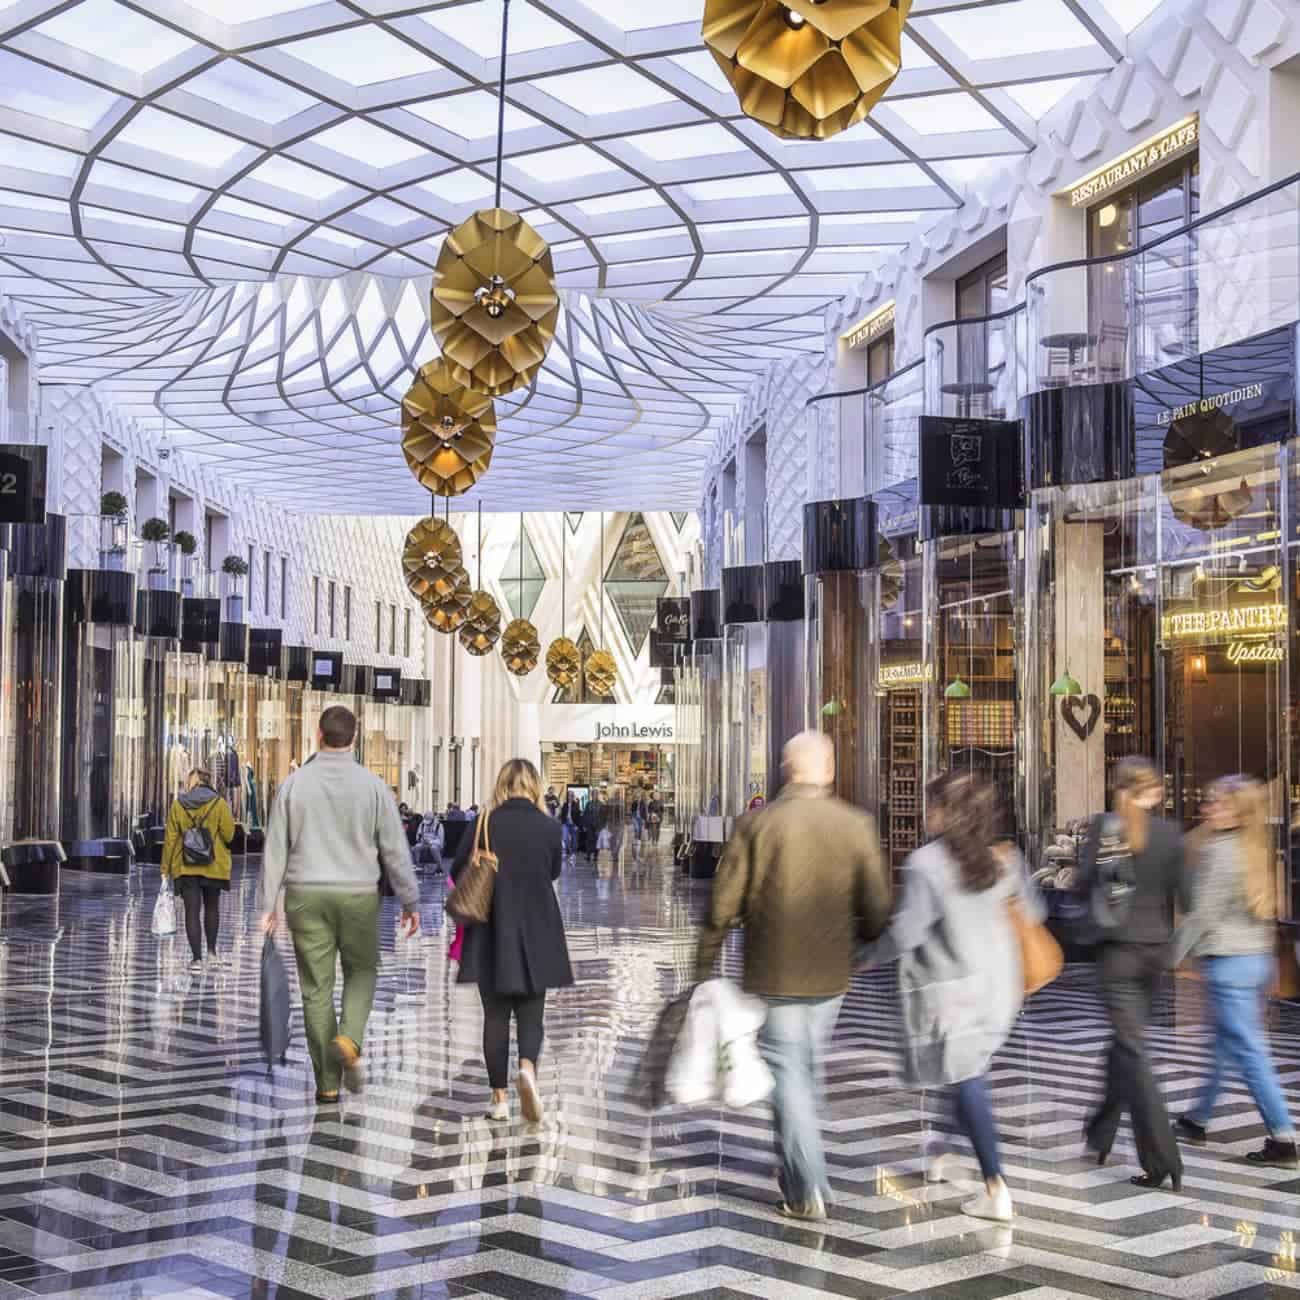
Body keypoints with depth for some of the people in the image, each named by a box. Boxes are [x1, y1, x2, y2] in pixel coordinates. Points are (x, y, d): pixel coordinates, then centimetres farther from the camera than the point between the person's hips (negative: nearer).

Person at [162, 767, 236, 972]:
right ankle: (211, 950, 25)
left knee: (192, 911, 1)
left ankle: (197, 957, -5)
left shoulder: (177, 805, -2)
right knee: (212, 906, 20)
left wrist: (166, 868, 4)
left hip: (185, 867, 0)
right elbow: (228, 835, -8)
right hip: (214, 866, 0)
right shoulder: (219, 804, -7)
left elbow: (170, 838, -1)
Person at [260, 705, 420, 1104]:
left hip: (306, 896, 1)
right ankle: (349, 1038, -9)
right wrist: (409, 901, 5)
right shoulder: (372, 785, -4)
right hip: (358, 895, -1)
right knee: (361, 972, 18)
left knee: (317, 987, 6)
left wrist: (267, 904, 5)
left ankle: (327, 1083, 8)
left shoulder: (294, 784, -1)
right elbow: (395, 848, -3)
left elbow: (275, 848, 0)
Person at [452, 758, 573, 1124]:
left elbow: (458, 873, 1)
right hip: (536, 934, 0)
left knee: (496, 1016, 8)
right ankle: (528, 1068, -19)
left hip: (492, 935, 0)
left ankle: (499, 1098, 8)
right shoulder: (549, 826, -5)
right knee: (531, 1012, 9)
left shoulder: (485, 824, -7)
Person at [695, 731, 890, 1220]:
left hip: (773, 976, -3)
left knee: (788, 1074, 4)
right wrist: (857, 947, 19)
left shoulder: (756, 826, -11)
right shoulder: (857, 826, -5)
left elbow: (722, 907, -8)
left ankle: (808, 1189, -1)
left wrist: (704, 967, 4)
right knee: (806, 1069, 20)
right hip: (830, 976, 3)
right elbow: (877, 909, -1)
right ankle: (795, 1170, 34)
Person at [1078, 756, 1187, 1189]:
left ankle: (1162, 1159, -11)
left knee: (1132, 1050, -4)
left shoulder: (1103, 827, -9)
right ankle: (1101, 1134, 34)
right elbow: (1184, 894, -1)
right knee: (1125, 1040, 20)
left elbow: (1085, 885, -9)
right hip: (1156, 949, 4)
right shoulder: (1171, 833, 0)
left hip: (1118, 949, -4)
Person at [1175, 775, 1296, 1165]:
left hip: (1228, 961, -9)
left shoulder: (1219, 851, -16)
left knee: (1249, 1052, -5)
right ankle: (1198, 1118, 34)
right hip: (1259, 957, 9)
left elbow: (1204, 913, -15)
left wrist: (1172, 953, -7)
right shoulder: (1257, 850, 9)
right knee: (1227, 1044, 19)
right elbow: (1262, 910, 13)